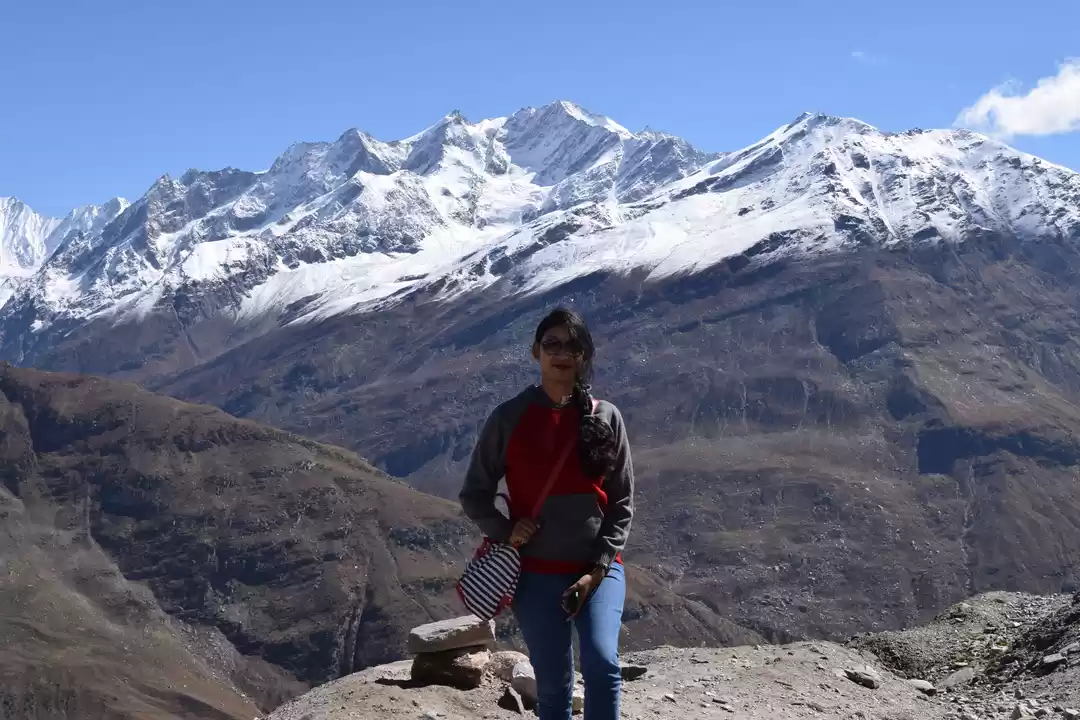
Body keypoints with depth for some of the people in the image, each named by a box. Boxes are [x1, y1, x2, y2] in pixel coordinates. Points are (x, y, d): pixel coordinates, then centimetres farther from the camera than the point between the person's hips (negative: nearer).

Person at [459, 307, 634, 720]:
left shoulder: (605, 417, 0)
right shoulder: (509, 418, -3)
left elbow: (622, 502, 2)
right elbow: (474, 494, 5)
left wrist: (598, 569, -8)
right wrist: (504, 531, -14)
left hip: (599, 569, 0)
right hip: (537, 574, 0)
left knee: (602, 665, -21)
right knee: (553, 686, 6)